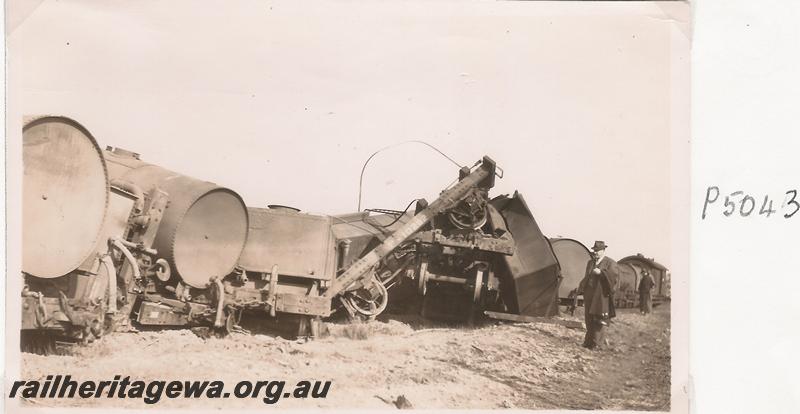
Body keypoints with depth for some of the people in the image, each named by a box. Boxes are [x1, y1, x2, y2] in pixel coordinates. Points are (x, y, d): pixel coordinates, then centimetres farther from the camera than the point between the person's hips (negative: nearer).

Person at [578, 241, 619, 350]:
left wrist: (601, 272, -25)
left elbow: (615, 275, -18)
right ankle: (589, 341, 18)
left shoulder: (610, 263, -3)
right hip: (589, 295, 6)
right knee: (589, 319, 9)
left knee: (598, 320, -4)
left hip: (601, 296, -6)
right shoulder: (590, 263, 17)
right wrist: (582, 290, 16)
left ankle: (596, 343, 2)